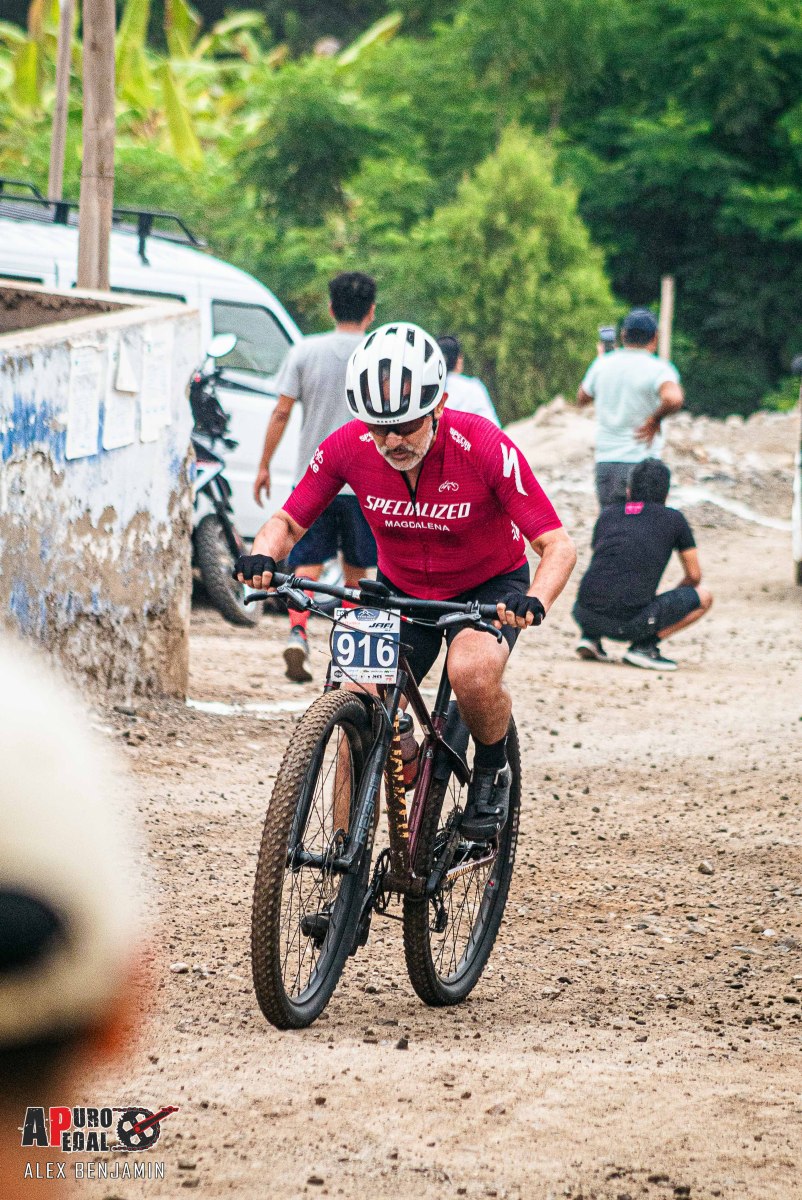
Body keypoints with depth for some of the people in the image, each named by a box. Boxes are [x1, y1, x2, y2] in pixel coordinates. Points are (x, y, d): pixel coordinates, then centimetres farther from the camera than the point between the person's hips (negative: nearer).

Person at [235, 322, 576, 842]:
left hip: (488, 587, -3)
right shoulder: (348, 448, -21)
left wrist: (536, 602, -49)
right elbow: (289, 521, -7)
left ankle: (492, 771, -3)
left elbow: (558, 546, -28)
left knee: (473, 674, -34)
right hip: (401, 590, 3)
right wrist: (262, 556, -31)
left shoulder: (485, 448, -30)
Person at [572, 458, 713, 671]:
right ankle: (645, 645, -2)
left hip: (586, 615, 5)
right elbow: (694, 576, 20)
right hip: (629, 624, -5)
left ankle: (590, 637, 14)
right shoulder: (674, 519, 12)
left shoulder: (609, 514, 21)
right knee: (703, 597, 13)